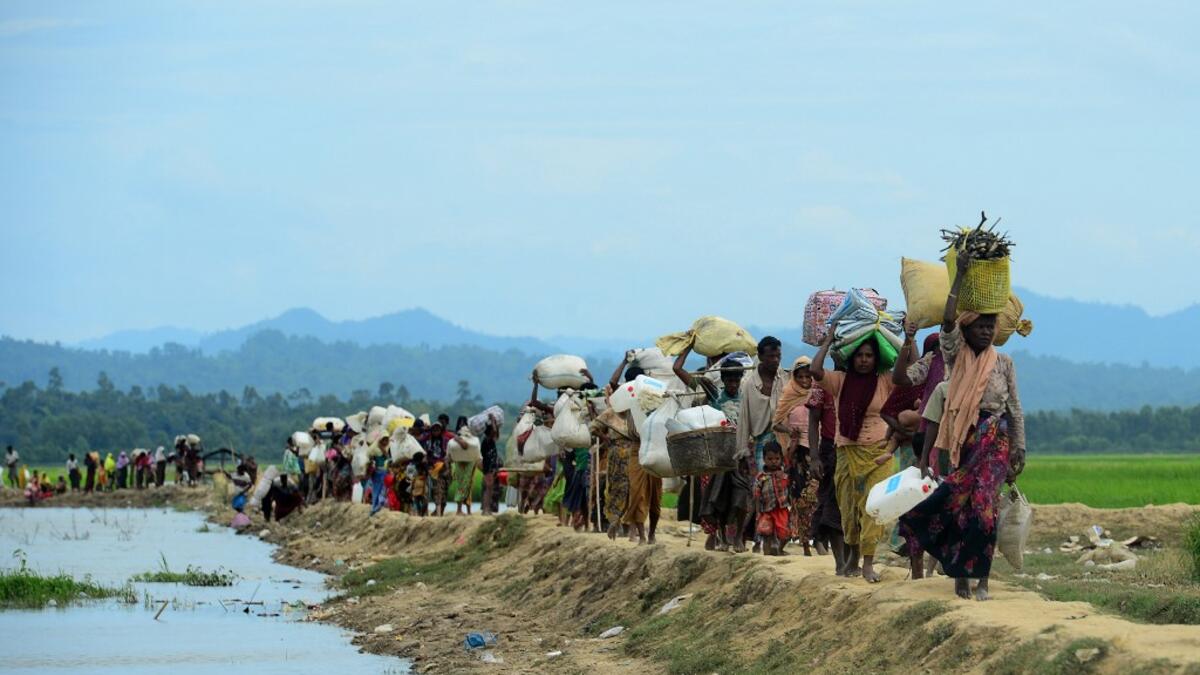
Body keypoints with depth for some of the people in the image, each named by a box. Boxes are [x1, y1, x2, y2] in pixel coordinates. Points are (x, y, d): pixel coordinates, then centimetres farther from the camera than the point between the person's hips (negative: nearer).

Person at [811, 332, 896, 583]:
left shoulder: (885, 381, 3)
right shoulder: (840, 381, 5)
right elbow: (816, 370, -9)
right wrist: (829, 340, -2)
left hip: (878, 452, -2)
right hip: (847, 452, 2)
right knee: (849, 505, 8)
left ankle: (868, 563, -9)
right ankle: (852, 557, 22)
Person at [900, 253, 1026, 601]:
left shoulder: (1004, 362, 7)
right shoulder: (956, 357, 4)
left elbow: (1015, 408, 10)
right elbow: (948, 321, -13)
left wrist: (1019, 451, 5)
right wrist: (960, 276, -15)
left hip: (995, 441, 0)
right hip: (963, 440, 0)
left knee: (982, 502, -12)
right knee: (959, 503, -3)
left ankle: (981, 578, -11)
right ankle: (961, 576, 6)